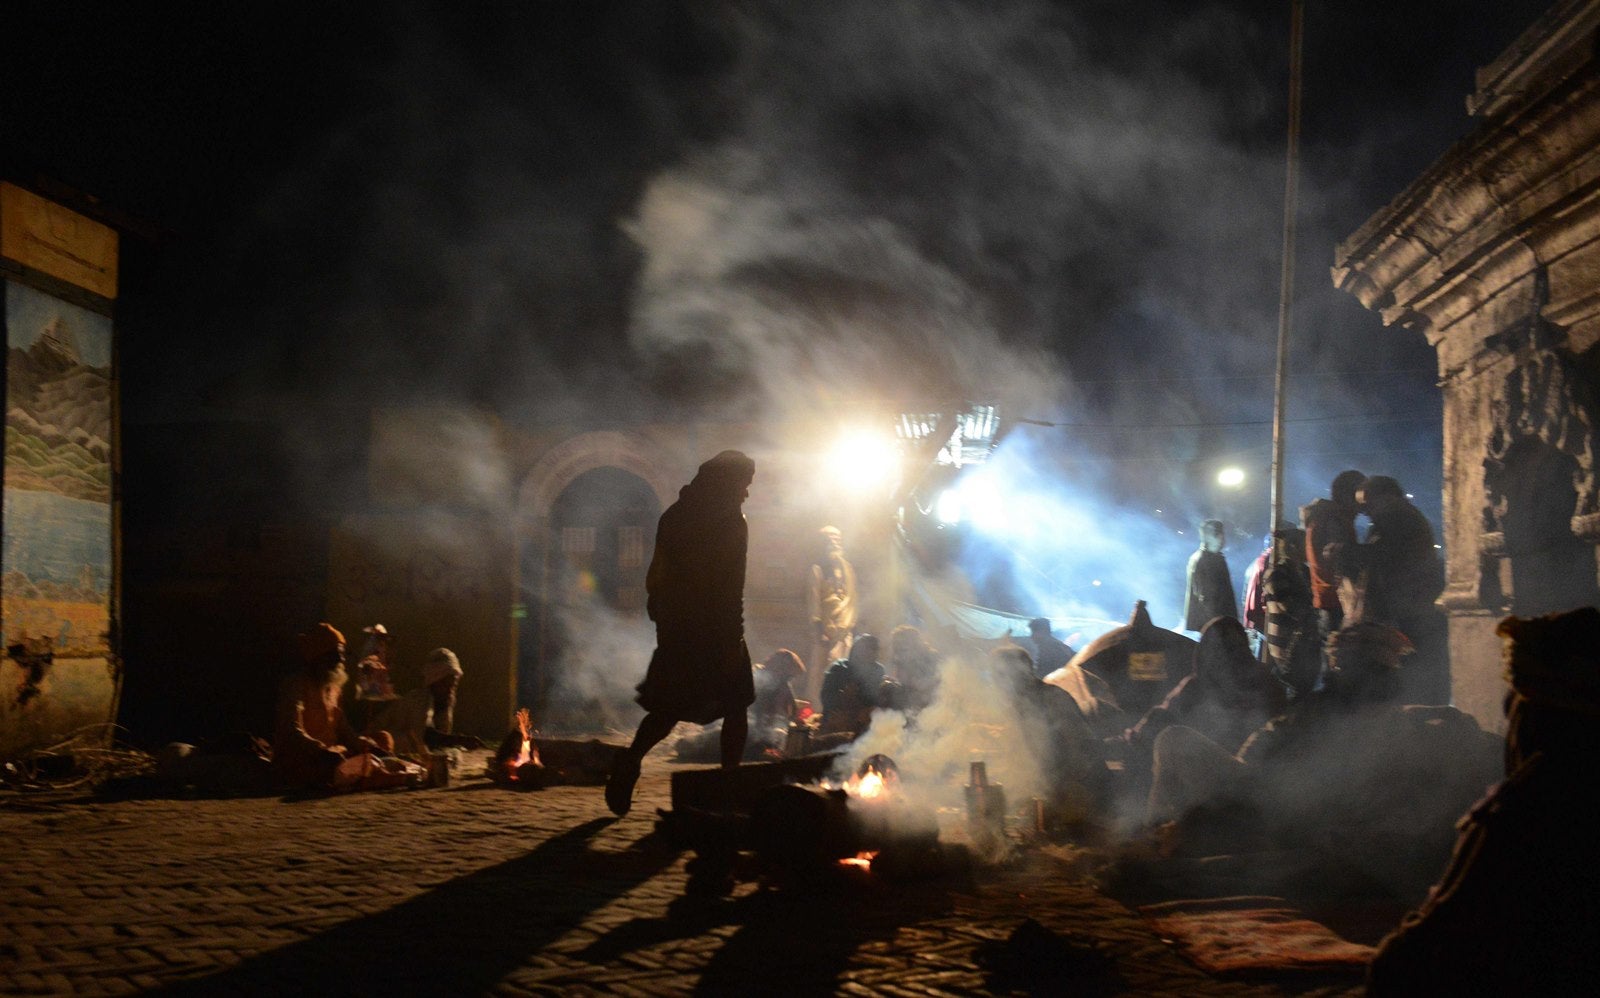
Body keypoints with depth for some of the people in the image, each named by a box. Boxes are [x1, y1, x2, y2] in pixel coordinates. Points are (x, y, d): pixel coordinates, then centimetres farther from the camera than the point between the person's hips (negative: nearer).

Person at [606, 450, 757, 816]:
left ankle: (632, 758, -10)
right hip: (716, 631, -6)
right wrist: (734, 638, -14)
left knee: (669, 708, 11)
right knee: (735, 707, 8)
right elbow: (732, 589, -15)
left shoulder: (673, 516, 10)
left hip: (676, 630, 6)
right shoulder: (732, 523, -10)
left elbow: (655, 577, 13)